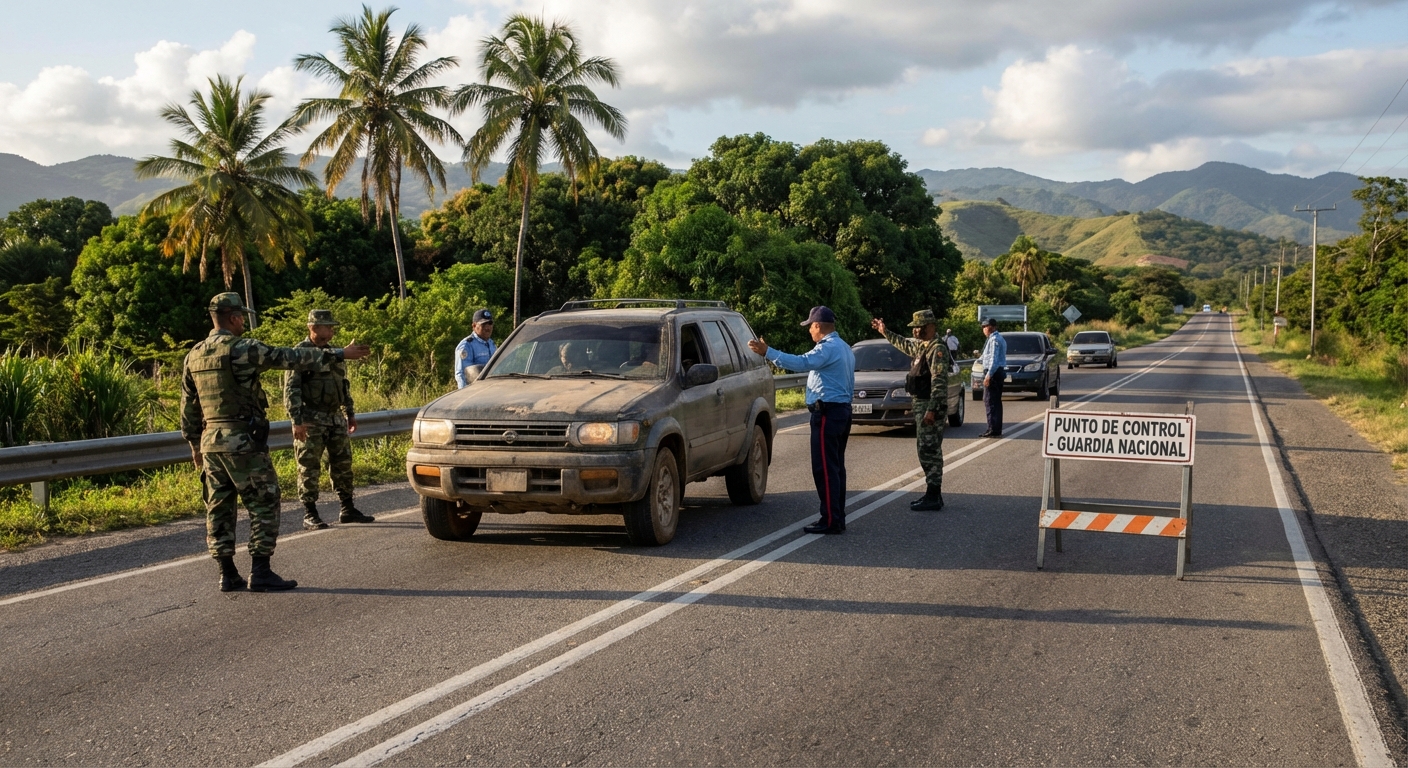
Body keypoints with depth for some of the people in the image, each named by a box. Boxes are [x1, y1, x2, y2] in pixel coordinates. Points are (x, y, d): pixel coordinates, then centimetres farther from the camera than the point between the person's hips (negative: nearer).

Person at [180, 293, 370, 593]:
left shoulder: (194, 356, 10)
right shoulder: (242, 349, -13)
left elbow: (188, 406, 15)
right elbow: (292, 357, -10)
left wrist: (194, 443, 23)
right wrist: (339, 354, -4)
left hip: (210, 442, 7)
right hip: (243, 441, -7)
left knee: (220, 507, 10)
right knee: (263, 503, -1)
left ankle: (228, 574, 11)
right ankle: (260, 573, -3)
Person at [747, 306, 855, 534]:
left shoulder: (828, 348, -16)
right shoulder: (844, 348, 17)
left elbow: (801, 363, -31)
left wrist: (767, 353, -32)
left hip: (827, 413, -11)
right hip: (843, 410, 11)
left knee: (824, 468, -8)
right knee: (836, 467, 13)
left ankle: (831, 520, -8)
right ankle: (838, 517, 16)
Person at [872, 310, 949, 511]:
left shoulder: (938, 348, -17)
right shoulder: (921, 345, 12)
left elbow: (939, 382, -24)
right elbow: (904, 344, 36)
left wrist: (932, 409, -27)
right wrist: (885, 332, 37)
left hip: (930, 406, -10)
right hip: (921, 404, 10)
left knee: (929, 450, -7)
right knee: (926, 450, 13)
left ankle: (933, 498, -4)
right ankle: (933, 494, 19)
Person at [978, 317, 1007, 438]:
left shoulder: (994, 339, -15)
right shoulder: (1000, 339, 17)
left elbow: (994, 359, -22)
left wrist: (988, 375, -25)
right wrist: (980, 359, 41)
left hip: (993, 372, -11)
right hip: (1000, 372, 11)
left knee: (989, 401, -11)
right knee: (997, 401, 12)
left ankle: (993, 430, -14)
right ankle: (997, 430, 15)